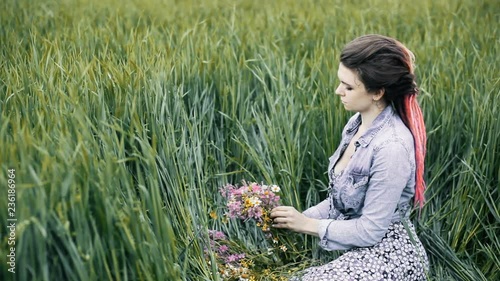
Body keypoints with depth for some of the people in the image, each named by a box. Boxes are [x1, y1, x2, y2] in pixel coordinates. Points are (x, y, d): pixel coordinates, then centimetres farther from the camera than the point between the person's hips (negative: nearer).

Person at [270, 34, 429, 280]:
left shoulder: (392, 147, -26)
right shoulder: (358, 123, 0)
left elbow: (370, 230, -21)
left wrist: (308, 225, -13)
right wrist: (300, 218, -2)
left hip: (388, 258, -8)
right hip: (359, 251, 8)